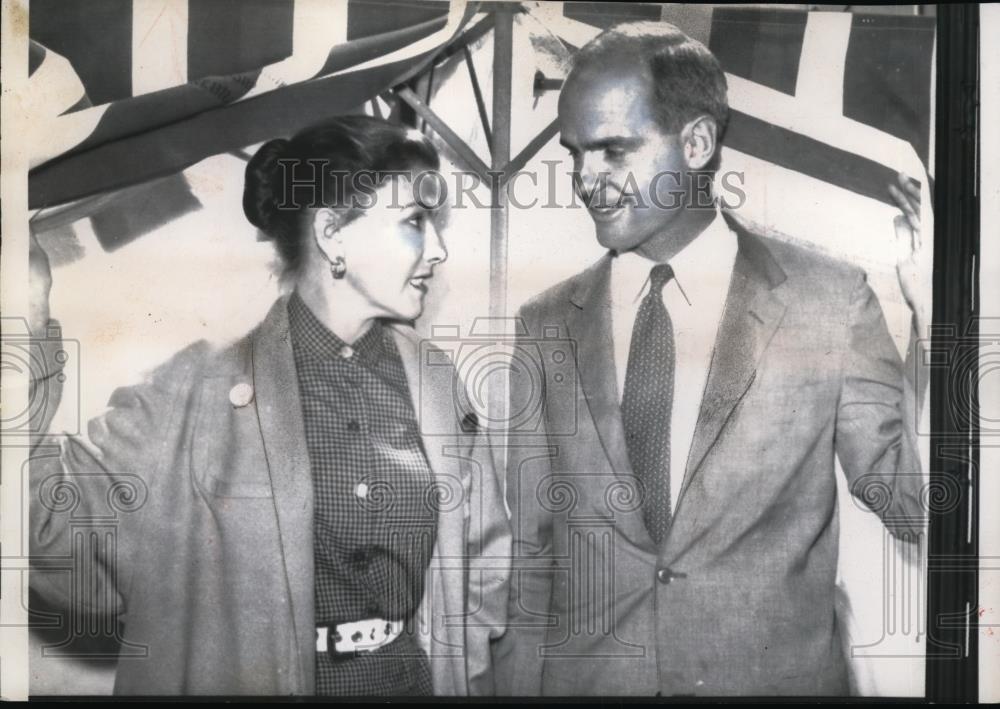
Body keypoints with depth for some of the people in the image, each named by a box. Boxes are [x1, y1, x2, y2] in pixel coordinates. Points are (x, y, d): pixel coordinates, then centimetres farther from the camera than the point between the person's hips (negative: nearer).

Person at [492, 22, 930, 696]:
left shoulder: (829, 301, -8)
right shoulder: (545, 326, -3)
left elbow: (911, 502, -8)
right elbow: (526, 558, 1)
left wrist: (937, 318, -18)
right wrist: (517, 684, -1)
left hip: (779, 674, -1)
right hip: (582, 678, 1)